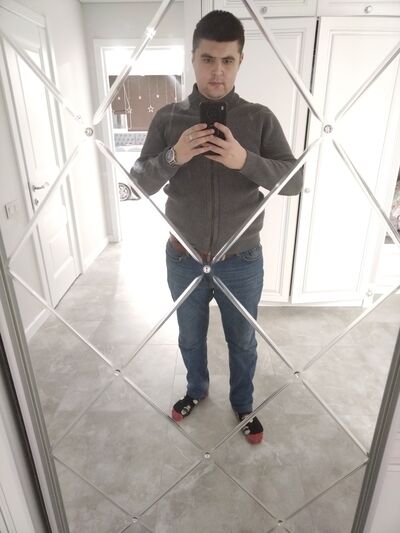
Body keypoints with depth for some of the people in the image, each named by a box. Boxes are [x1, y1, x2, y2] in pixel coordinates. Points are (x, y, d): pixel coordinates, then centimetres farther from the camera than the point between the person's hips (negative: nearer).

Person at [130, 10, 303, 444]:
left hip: (242, 262, 0)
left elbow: (295, 180, -10)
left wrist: (244, 161, -27)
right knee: (190, 337, 22)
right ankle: (196, 389, 52)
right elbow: (139, 183, -6)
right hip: (184, 261, 1)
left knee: (243, 341, 19)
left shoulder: (260, 119, -6)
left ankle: (243, 403, 47)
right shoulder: (167, 118, -4)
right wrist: (174, 156, -25)